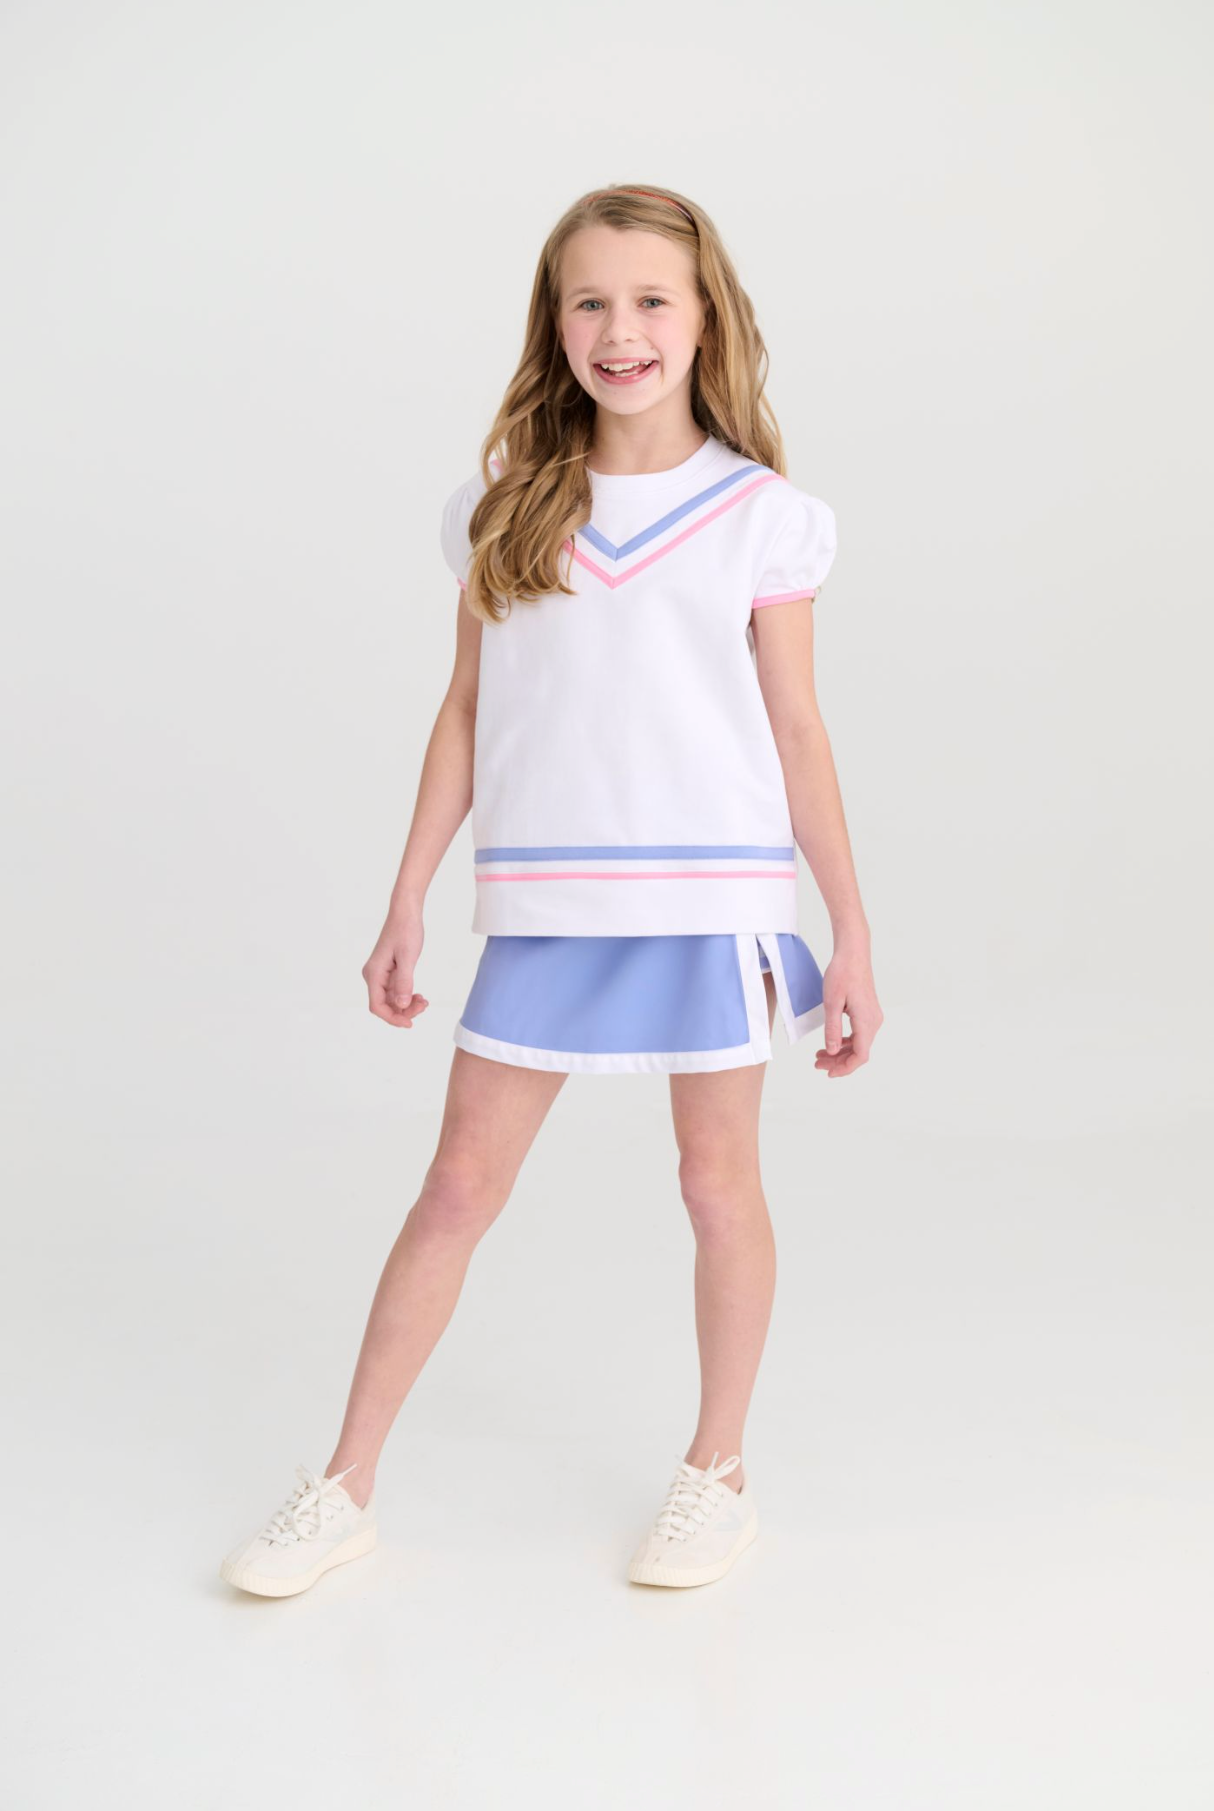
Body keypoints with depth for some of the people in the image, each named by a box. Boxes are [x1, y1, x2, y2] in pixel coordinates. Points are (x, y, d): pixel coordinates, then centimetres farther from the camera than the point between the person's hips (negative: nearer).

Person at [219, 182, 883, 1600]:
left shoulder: (761, 516, 0)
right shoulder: (505, 507, 4)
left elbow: (796, 732, 2)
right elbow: (465, 713, 7)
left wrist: (853, 938, 2)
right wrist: (405, 906, 6)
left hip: (711, 897, -1)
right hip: (541, 902, 2)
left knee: (719, 1183, 9)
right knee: (460, 1184, 6)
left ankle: (717, 1471, 29)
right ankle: (346, 1488, 18)